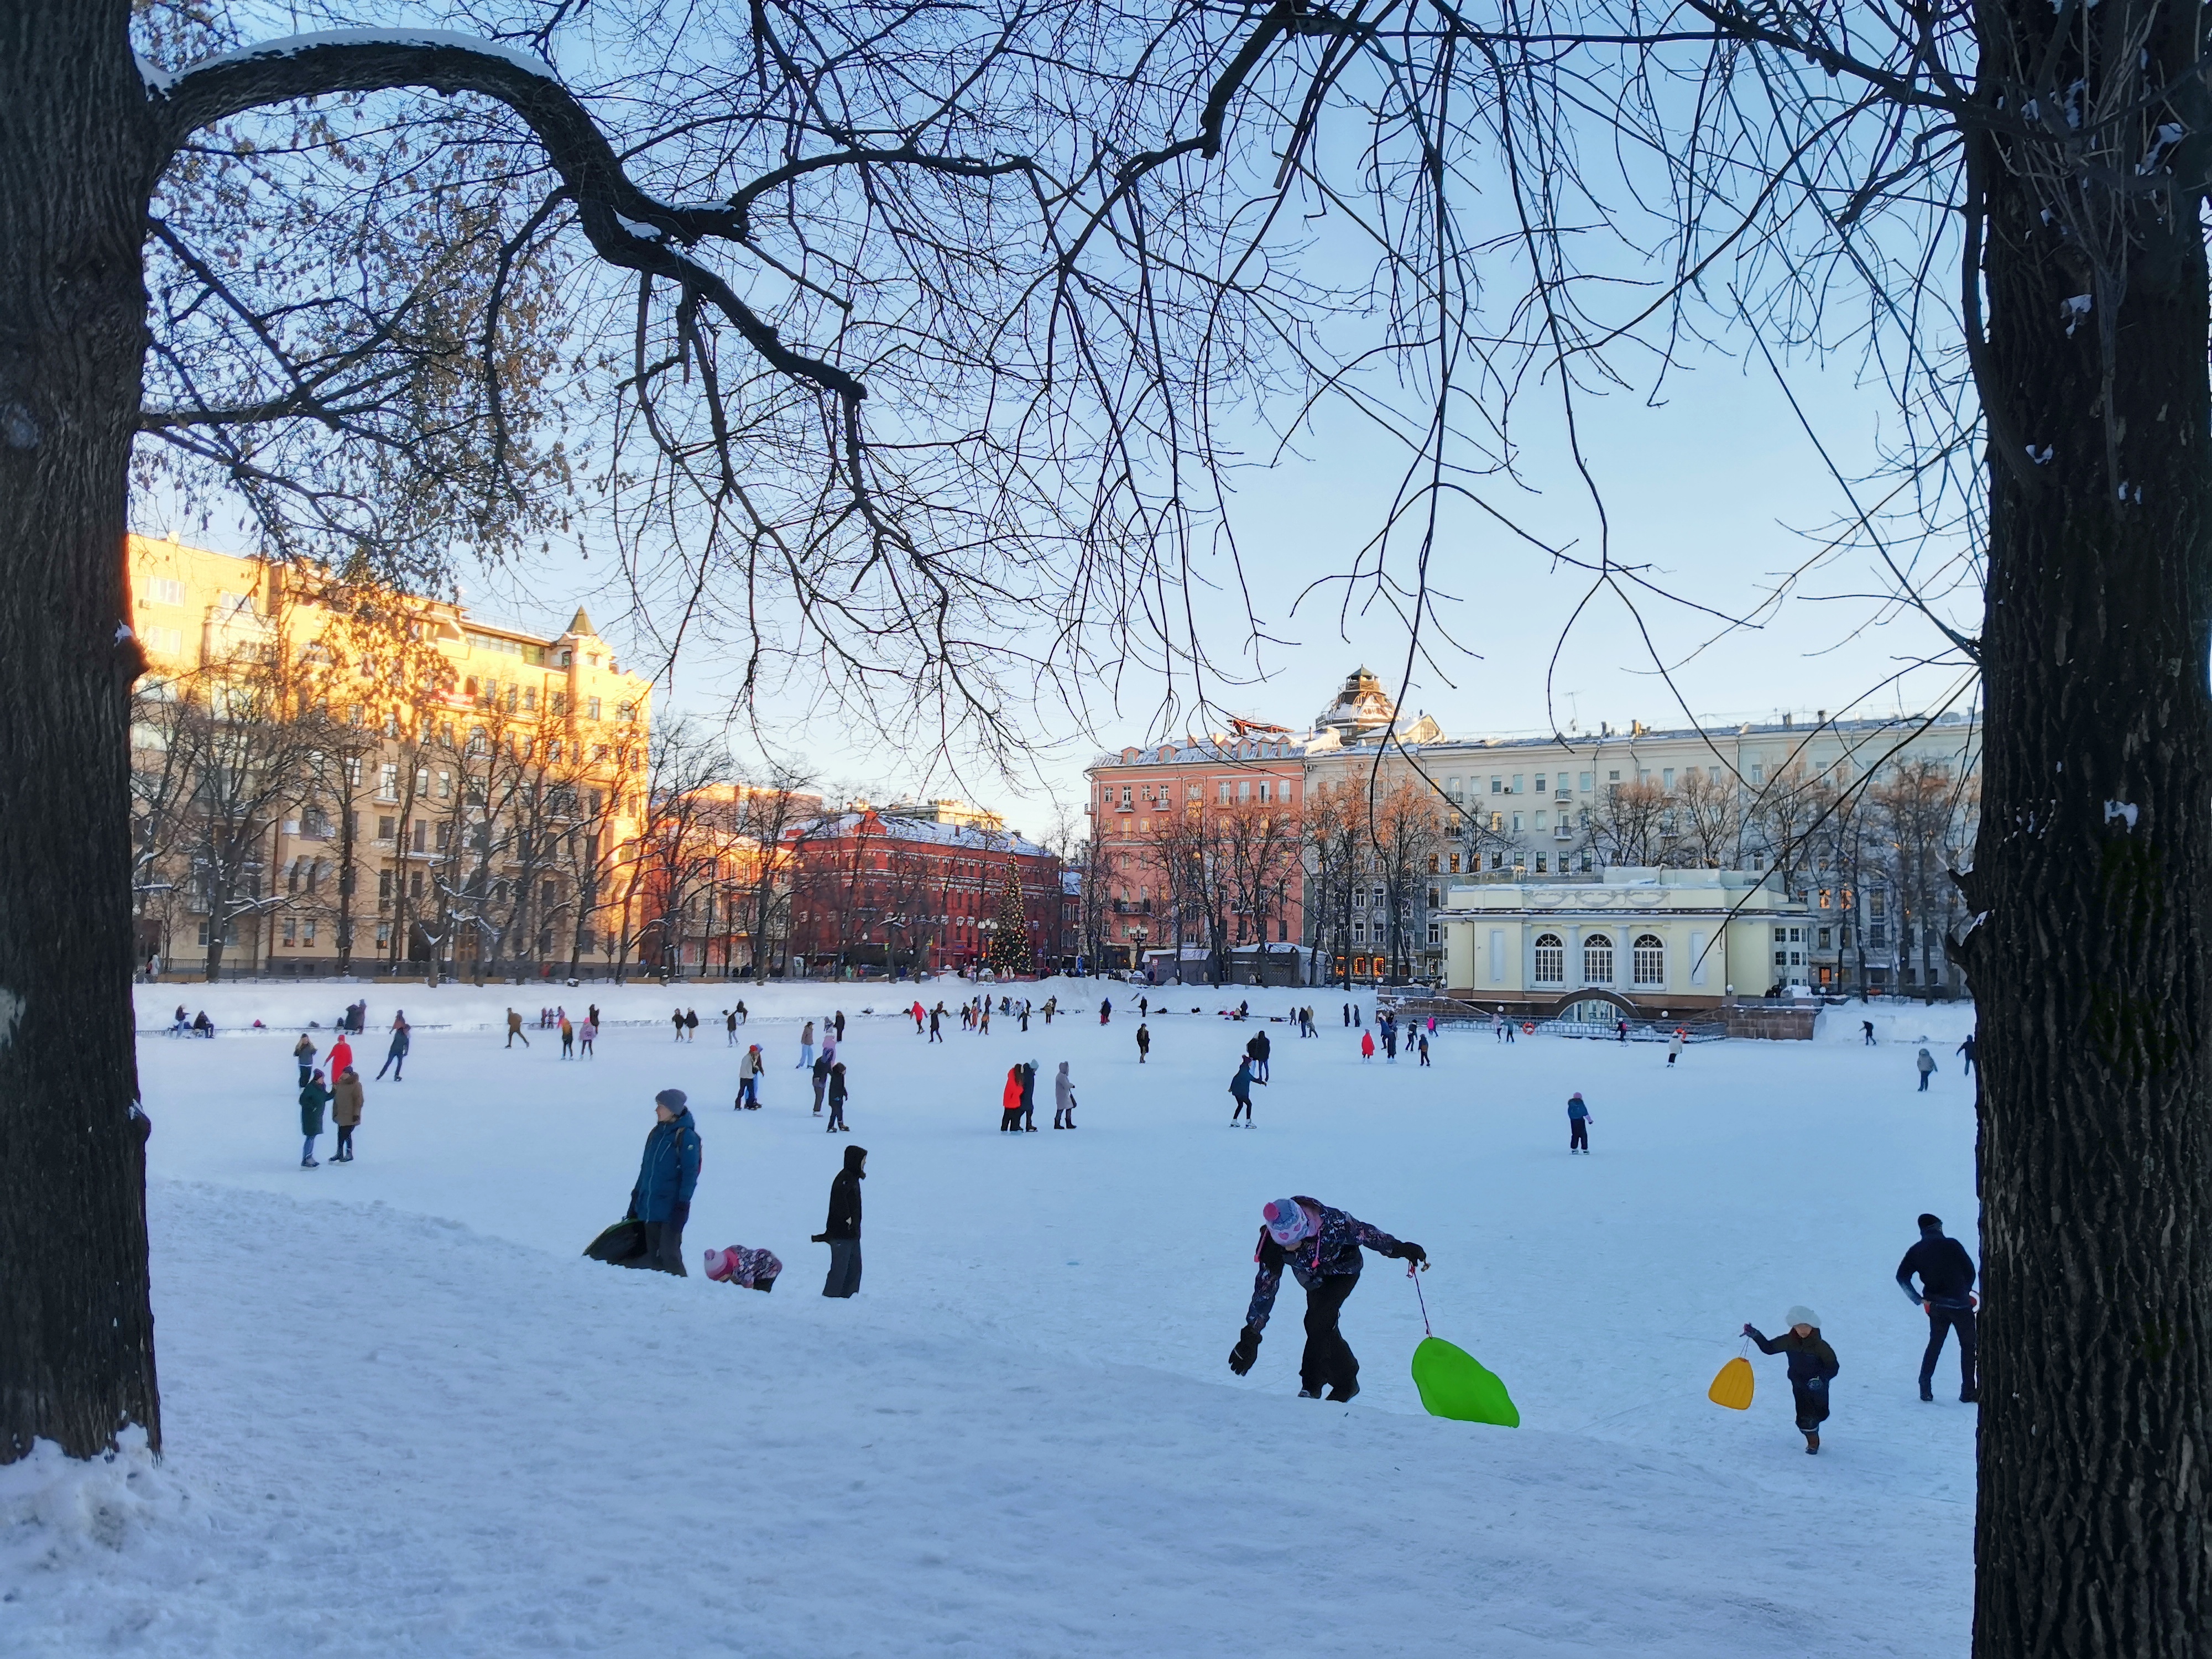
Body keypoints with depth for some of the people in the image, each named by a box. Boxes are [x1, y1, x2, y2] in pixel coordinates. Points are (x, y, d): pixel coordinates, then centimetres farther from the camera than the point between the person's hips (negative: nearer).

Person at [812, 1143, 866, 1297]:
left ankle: (849, 1296, 22)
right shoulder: (845, 1177, -15)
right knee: (840, 1268, -7)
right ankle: (830, 1296, -1)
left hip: (852, 1233, 10)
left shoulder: (853, 1177, 16)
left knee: (855, 1267, 15)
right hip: (842, 1233, -10)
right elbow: (839, 1195, -34)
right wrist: (846, 1217, -29)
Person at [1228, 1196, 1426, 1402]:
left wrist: (1401, 1249, -13)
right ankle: (1347, 1383, 28)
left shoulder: (1332, 1224, -41)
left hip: (1343, 1271, -4)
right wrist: (1250, 1337, -23)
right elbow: (1265, 1287, -23)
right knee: (1324, 1327, 7)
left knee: (1317, 1323, -17)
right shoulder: (1272, 1242, -31)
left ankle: (1310, 1387, -2)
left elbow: (1367, 1233, -24)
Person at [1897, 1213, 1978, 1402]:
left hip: (1936, 1306, 4)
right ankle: (1969, 1392, 6)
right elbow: (1970, 1271, -1)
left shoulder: (1916, 1251, 3)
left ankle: (1925, 1388, 11)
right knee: (1968, 1346, 9)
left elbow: (1902, 1277, -4)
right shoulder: (1952, 1245, -7)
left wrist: (1920, 1300, 2)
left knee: (1935, 1345, 18)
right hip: (1960, 1305, -4)